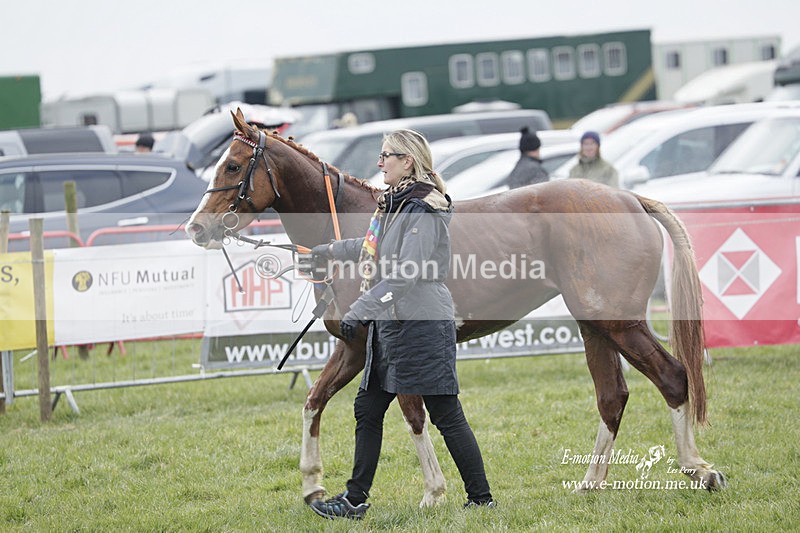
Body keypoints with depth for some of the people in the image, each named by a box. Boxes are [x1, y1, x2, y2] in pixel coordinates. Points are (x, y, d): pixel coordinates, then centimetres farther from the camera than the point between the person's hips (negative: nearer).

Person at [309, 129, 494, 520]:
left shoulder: (424, 211, -17)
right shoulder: (394, 204, 12)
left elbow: (404, 272, -24)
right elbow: (373, 246, 31)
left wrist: (360, 310, -25)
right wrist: (330, 250, 39)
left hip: (421, 326, -10)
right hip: (389, 325, 10)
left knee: (446, 415, -4)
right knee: (367, 410, 11)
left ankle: (481, 499, 4)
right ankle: (355, 500, 18)